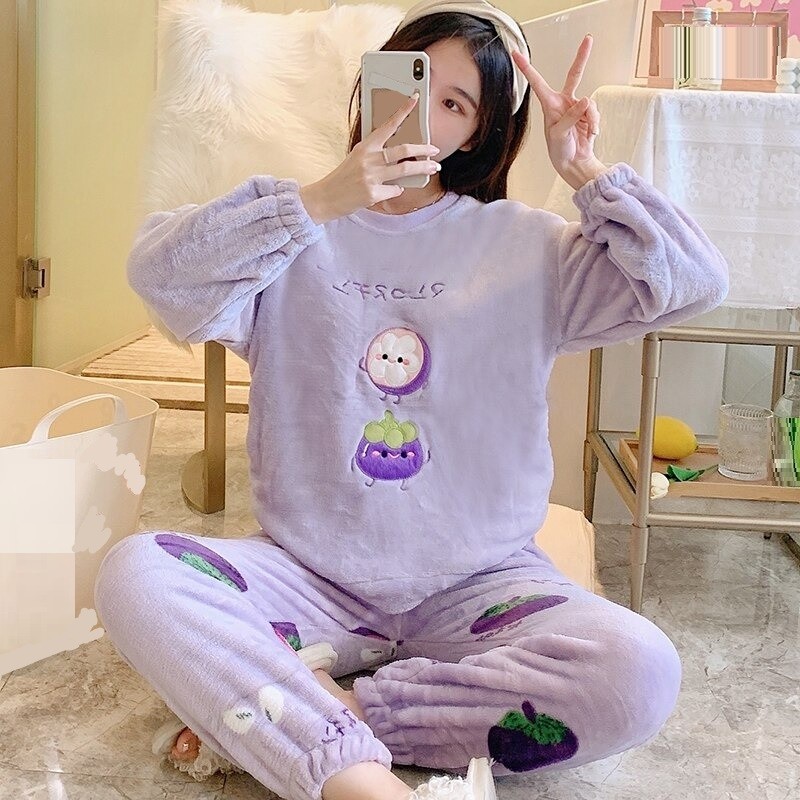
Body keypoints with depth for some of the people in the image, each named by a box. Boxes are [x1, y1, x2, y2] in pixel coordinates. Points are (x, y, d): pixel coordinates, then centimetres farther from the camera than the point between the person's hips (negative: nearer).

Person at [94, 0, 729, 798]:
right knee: (135, 573, -26)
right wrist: (319, 202, -20)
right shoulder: (293, 227, 5)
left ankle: (279, 711, -21)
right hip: (311, 577, 0)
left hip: (477, 584, 1)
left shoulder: (525, 245, 6)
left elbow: (692, 283, -2)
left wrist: (584, 170, -5)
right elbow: (160, 271, -14)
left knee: (637, 671, -28)